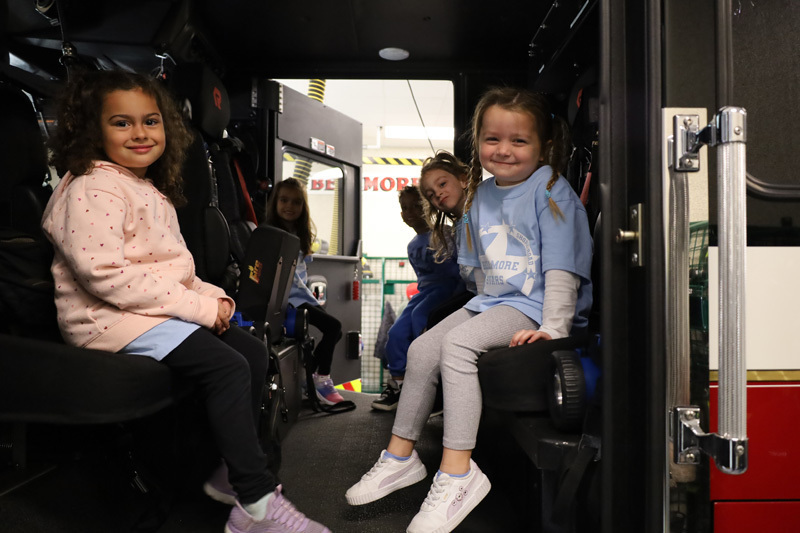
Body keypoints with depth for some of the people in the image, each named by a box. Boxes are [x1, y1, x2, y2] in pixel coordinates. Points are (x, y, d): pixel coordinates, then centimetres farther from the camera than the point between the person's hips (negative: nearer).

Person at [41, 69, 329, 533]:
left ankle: (231, 472, 11)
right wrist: (200, 307, -23)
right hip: (112, 318, -10)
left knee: (254, 351, 4)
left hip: (163, 309, 10)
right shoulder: (92, 189, -11)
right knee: (228, 367, -24)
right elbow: (105, 273, -24)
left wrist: (213, 297, 2)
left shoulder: (152, 191, 20)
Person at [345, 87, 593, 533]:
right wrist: (486, 305, 14)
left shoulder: (551, 191, -9)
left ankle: (458, 473, -23)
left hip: (536, 306, -8)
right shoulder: (481, 195, 12)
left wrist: (553, 327, -25)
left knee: (458, 344, -28)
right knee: (422, 348, -4)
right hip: (493, 301, 8)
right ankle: (400, 456, 9)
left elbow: (563, 269, -16)